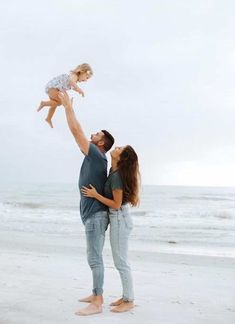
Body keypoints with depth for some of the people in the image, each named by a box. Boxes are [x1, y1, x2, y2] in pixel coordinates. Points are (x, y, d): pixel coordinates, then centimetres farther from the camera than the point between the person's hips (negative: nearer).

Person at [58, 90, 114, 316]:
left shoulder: (98, 156, -12)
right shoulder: (93, 156, 14)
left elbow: (76, 131, -12)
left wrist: (68, 106, -5)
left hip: (96, 215, -11)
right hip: (92, 214, 11)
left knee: (95, 259, -9)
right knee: (94, 258, 16)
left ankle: (97, 303, -4)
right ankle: (96, 295, 27)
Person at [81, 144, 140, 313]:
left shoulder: (116, 176, -22)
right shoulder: (114, 171, 5)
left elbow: (116, 204, -19)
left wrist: (95, 195, -18)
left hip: (119, 220, -10)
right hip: (119, 219, 10)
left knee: (121, 262, -1)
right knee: (121, 261, 15)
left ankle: (129, 301, 9)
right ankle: (126, 296, 25)